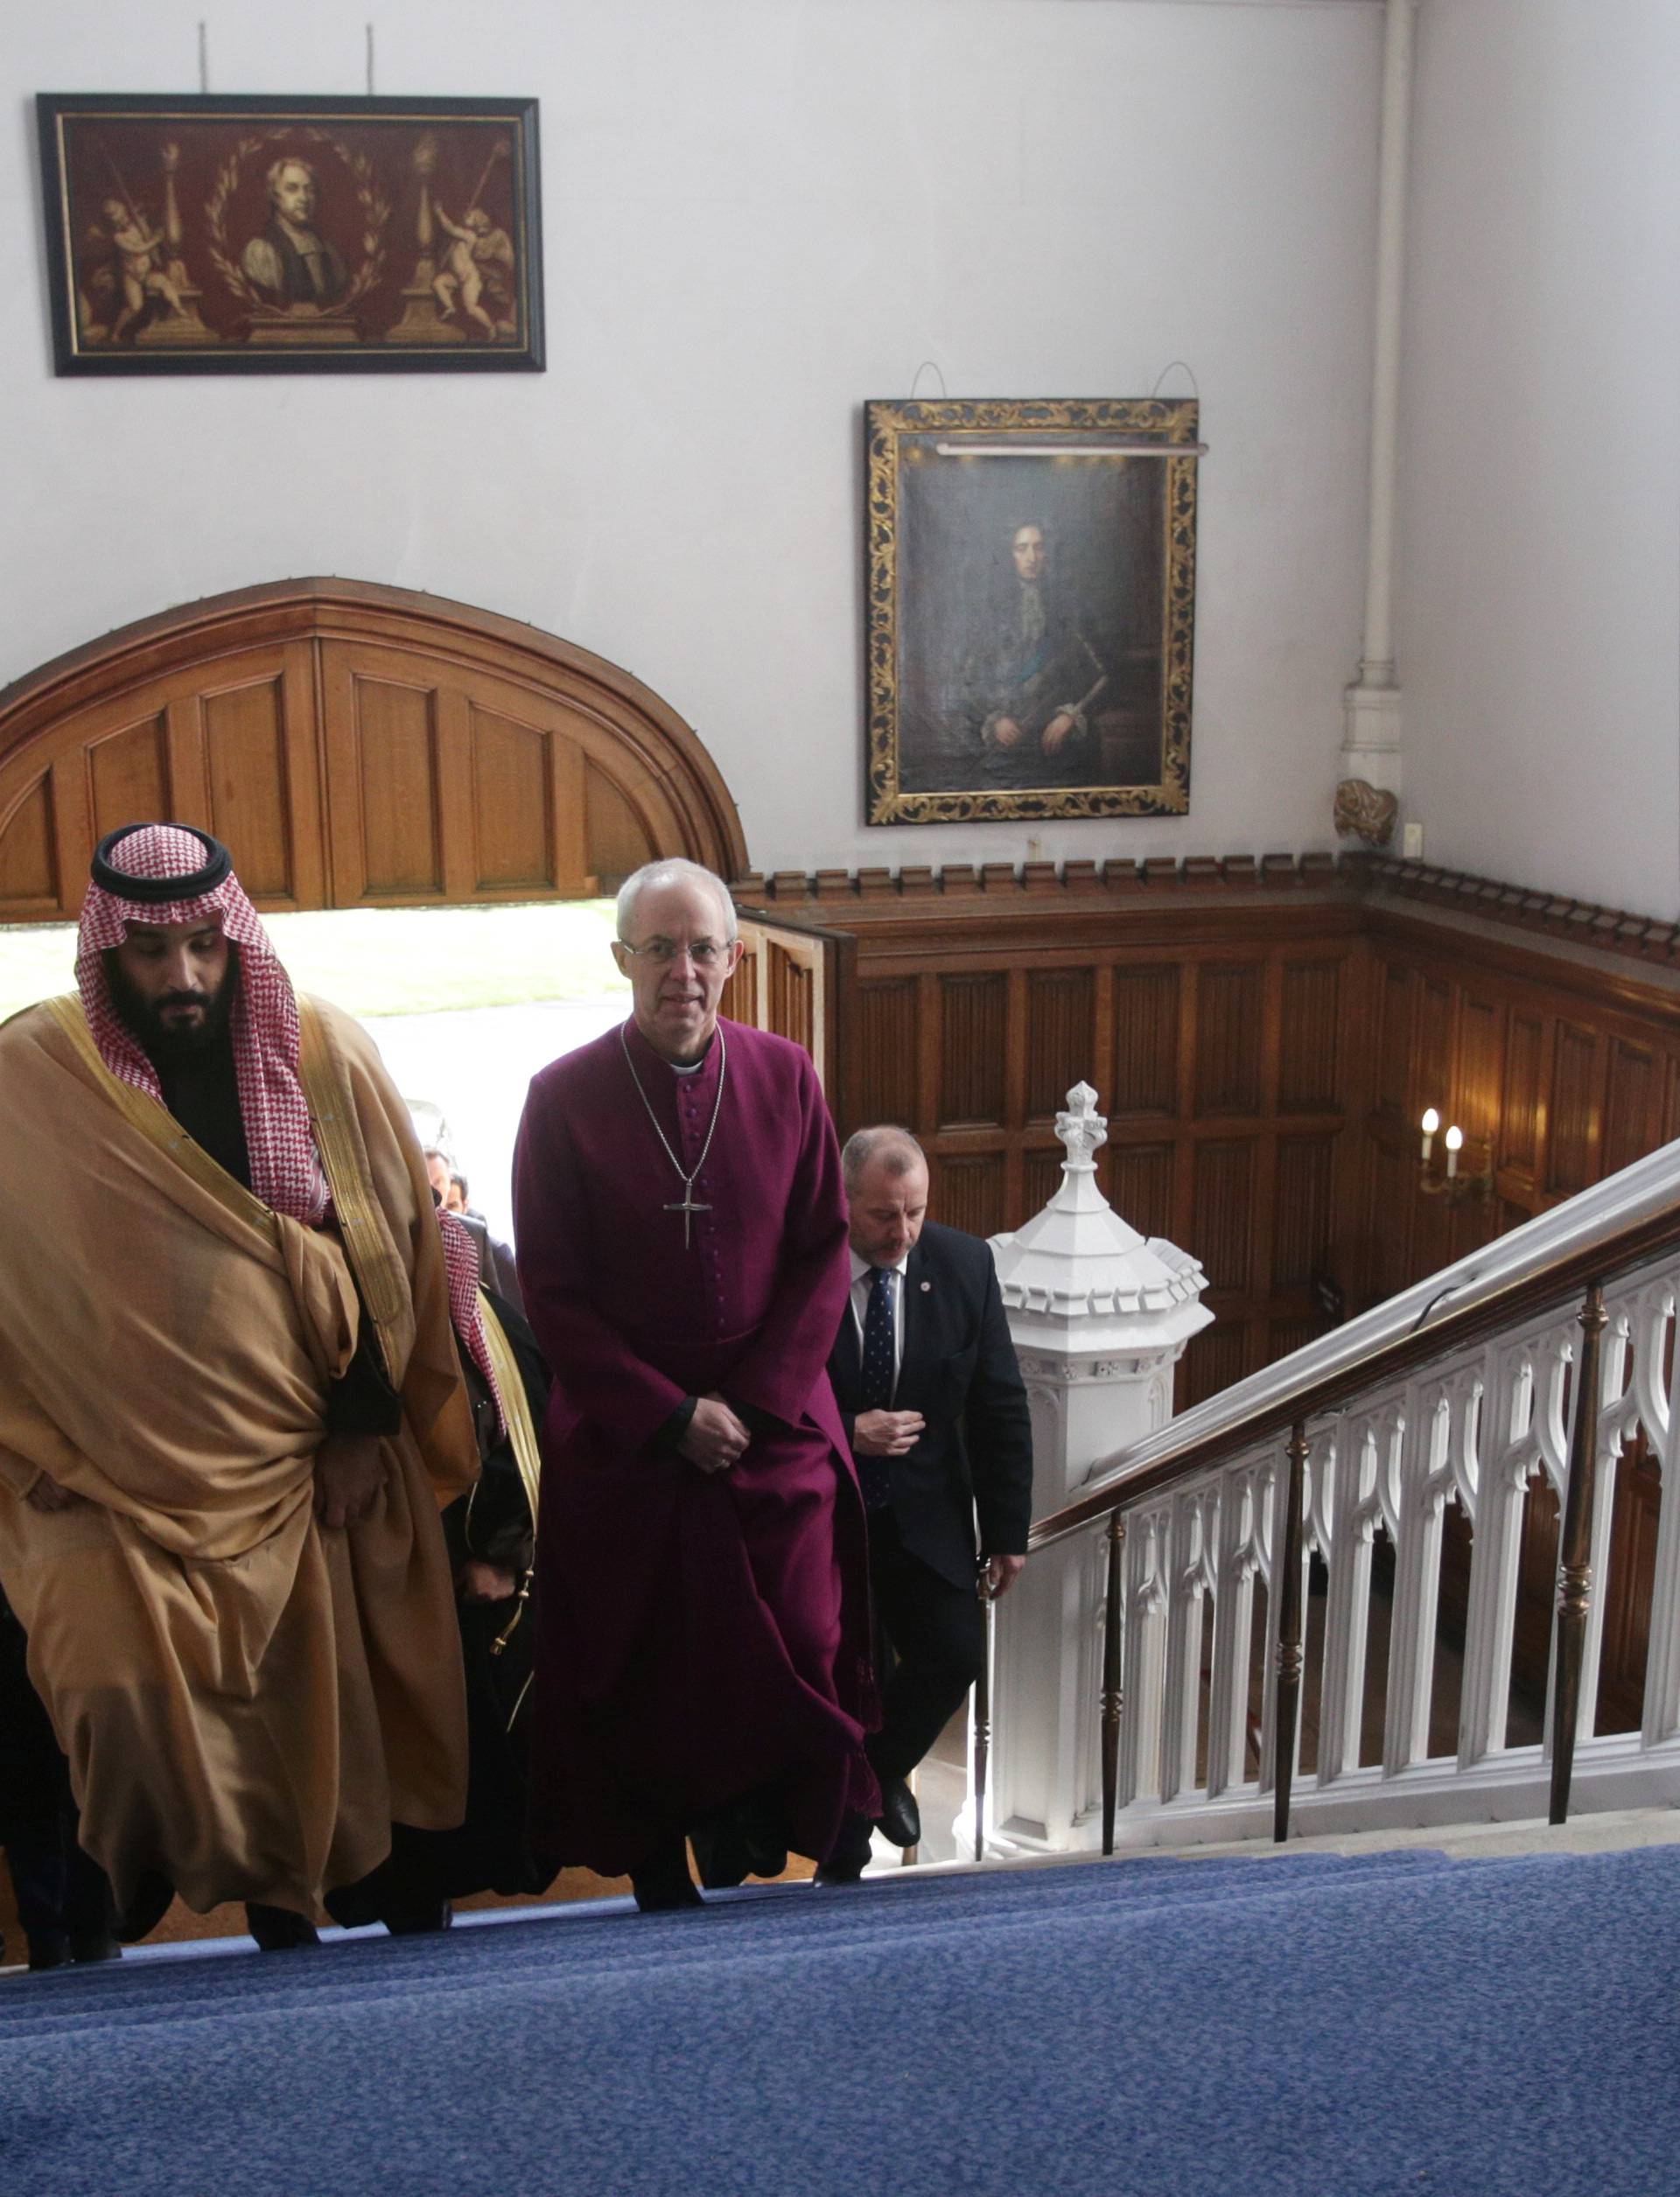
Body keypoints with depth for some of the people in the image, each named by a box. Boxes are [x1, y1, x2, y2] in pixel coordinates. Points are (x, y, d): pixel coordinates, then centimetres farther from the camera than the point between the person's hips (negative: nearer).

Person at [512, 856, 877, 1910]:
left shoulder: (786, 1079, 0)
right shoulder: (564, 1096, -5)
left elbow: (825, 1258, 1)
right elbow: (553, 1290, -5)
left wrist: (754, 1406, -8)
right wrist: (671, 1416, -11)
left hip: (775, 1429, 2)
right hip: (620, 1439, -1)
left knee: (792, 1658, 2)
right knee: (640, 1678, 6)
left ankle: (740, 1843, 27)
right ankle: (659, 1880, 24)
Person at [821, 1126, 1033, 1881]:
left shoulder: (964, 1265, -6)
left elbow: (1000, 1406, 0)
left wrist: (1007, 1530, 1)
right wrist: (845, 1435, -24)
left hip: (924, 1515, 2)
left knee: (954, 1653, -10)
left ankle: (883, 1768, 23)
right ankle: (843, 1861, 25)